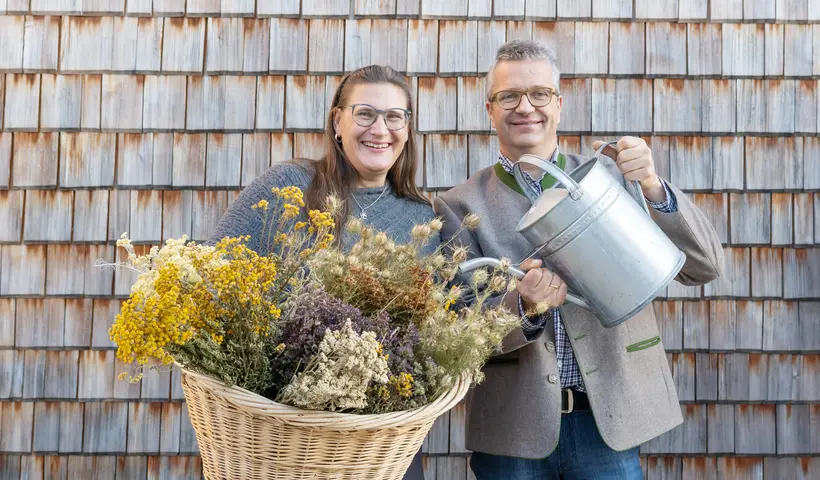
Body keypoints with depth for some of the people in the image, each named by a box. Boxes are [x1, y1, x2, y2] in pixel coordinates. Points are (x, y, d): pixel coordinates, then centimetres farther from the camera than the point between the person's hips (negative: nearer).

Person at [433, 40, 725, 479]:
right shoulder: (461, 207, -1)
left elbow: (705, 267, -2)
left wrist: (652, 187, -17)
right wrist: (524, 306, -22)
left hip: (609, 420, 1)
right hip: (511, 428, 0)